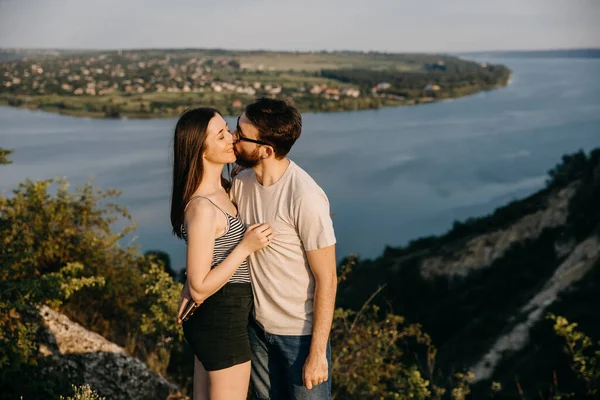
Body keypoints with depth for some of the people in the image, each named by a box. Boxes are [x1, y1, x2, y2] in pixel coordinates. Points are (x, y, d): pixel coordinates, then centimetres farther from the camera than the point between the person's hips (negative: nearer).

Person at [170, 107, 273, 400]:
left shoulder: (219, 190, 3)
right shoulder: (202, 207, -25)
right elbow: (199, 289, -22)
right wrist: (246, 247, -24)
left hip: (210, 318, 9)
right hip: (221, 321, -9)